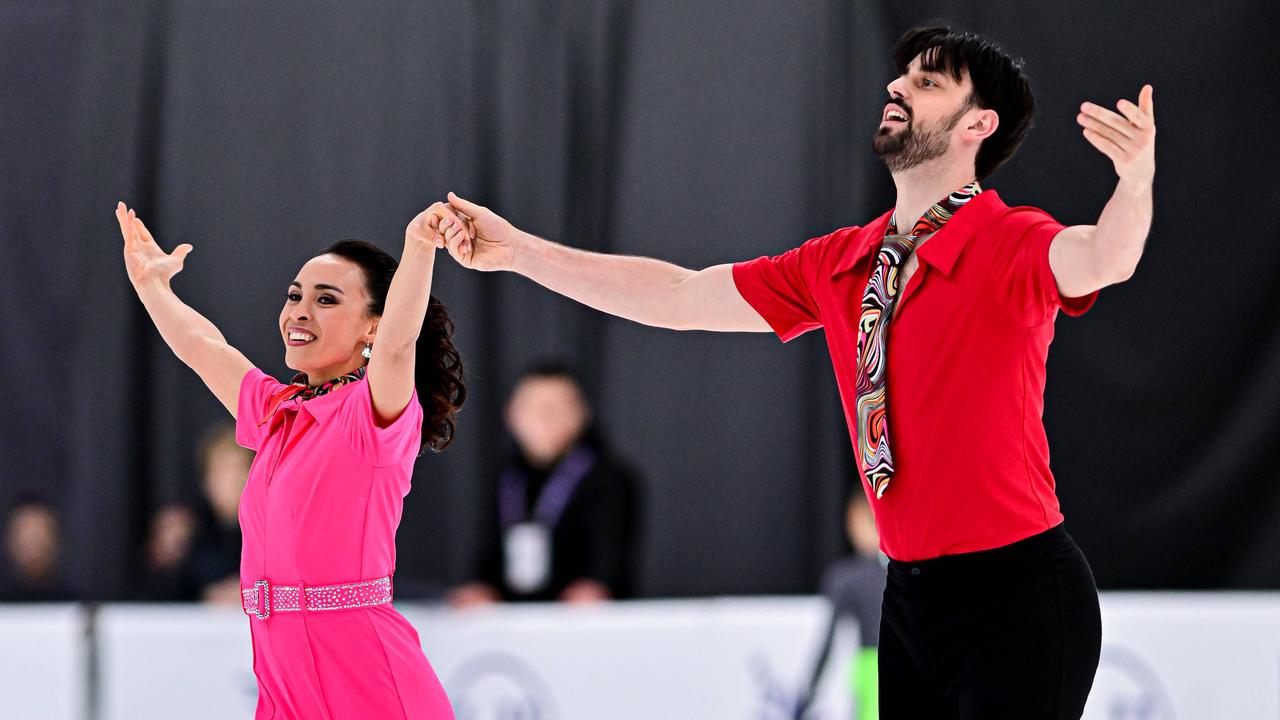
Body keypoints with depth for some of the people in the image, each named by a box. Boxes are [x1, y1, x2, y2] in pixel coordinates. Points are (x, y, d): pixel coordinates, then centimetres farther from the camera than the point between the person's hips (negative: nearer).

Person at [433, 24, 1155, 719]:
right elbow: (681, 297, 15)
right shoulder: (839, 265, 10)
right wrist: (517, 250, 14)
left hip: (1017, 592, -7)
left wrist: (1136, 179, -56)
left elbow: (1102, 259, -33)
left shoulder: (1012, 246, -11)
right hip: (913, 592, 7)